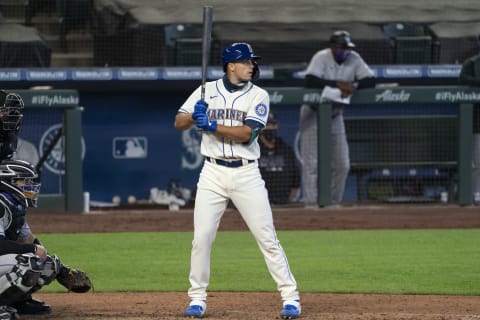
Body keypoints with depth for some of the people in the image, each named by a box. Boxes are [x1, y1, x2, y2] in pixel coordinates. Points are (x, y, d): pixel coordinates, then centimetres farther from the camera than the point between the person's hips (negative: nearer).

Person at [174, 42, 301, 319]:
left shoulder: (259, 96, 0)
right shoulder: (207, 91, 5)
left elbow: (247, 133, -14)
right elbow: (179, 123, 2)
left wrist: (212, 126, -22)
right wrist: (195, 116, -18)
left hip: (247, 175, -1)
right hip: (213, 174, 1)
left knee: (267, 238, -2)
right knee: (202, 239, -2)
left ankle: (290, 297, 4)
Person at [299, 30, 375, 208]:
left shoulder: (354, 59, -7)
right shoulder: (321, 58, -20)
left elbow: (370, 80, -12)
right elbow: (310, 81, -35)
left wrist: (353, 86, -32)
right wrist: (339, 84, -38)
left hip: (336, 115, 5)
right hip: (313, 113, -5)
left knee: (342, 164, 4)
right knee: (312, 161, -9)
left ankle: (334, 201, 16)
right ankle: (311, 202, -5)